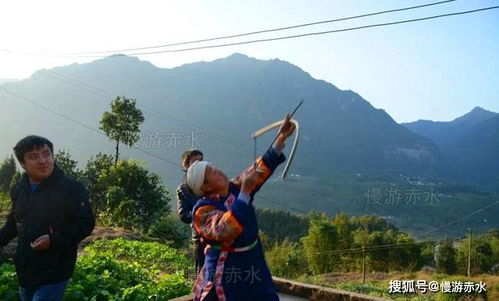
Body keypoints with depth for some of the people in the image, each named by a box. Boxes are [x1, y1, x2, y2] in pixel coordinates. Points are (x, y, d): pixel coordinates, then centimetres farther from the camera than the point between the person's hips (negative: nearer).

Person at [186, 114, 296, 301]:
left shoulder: (235, 188, 1)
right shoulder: (203, 211, -19)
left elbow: (261, 169, 4)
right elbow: (225, 231, -36)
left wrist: (281, 140, -4)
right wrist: (245, 192, -34)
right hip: (224, 277, -6)